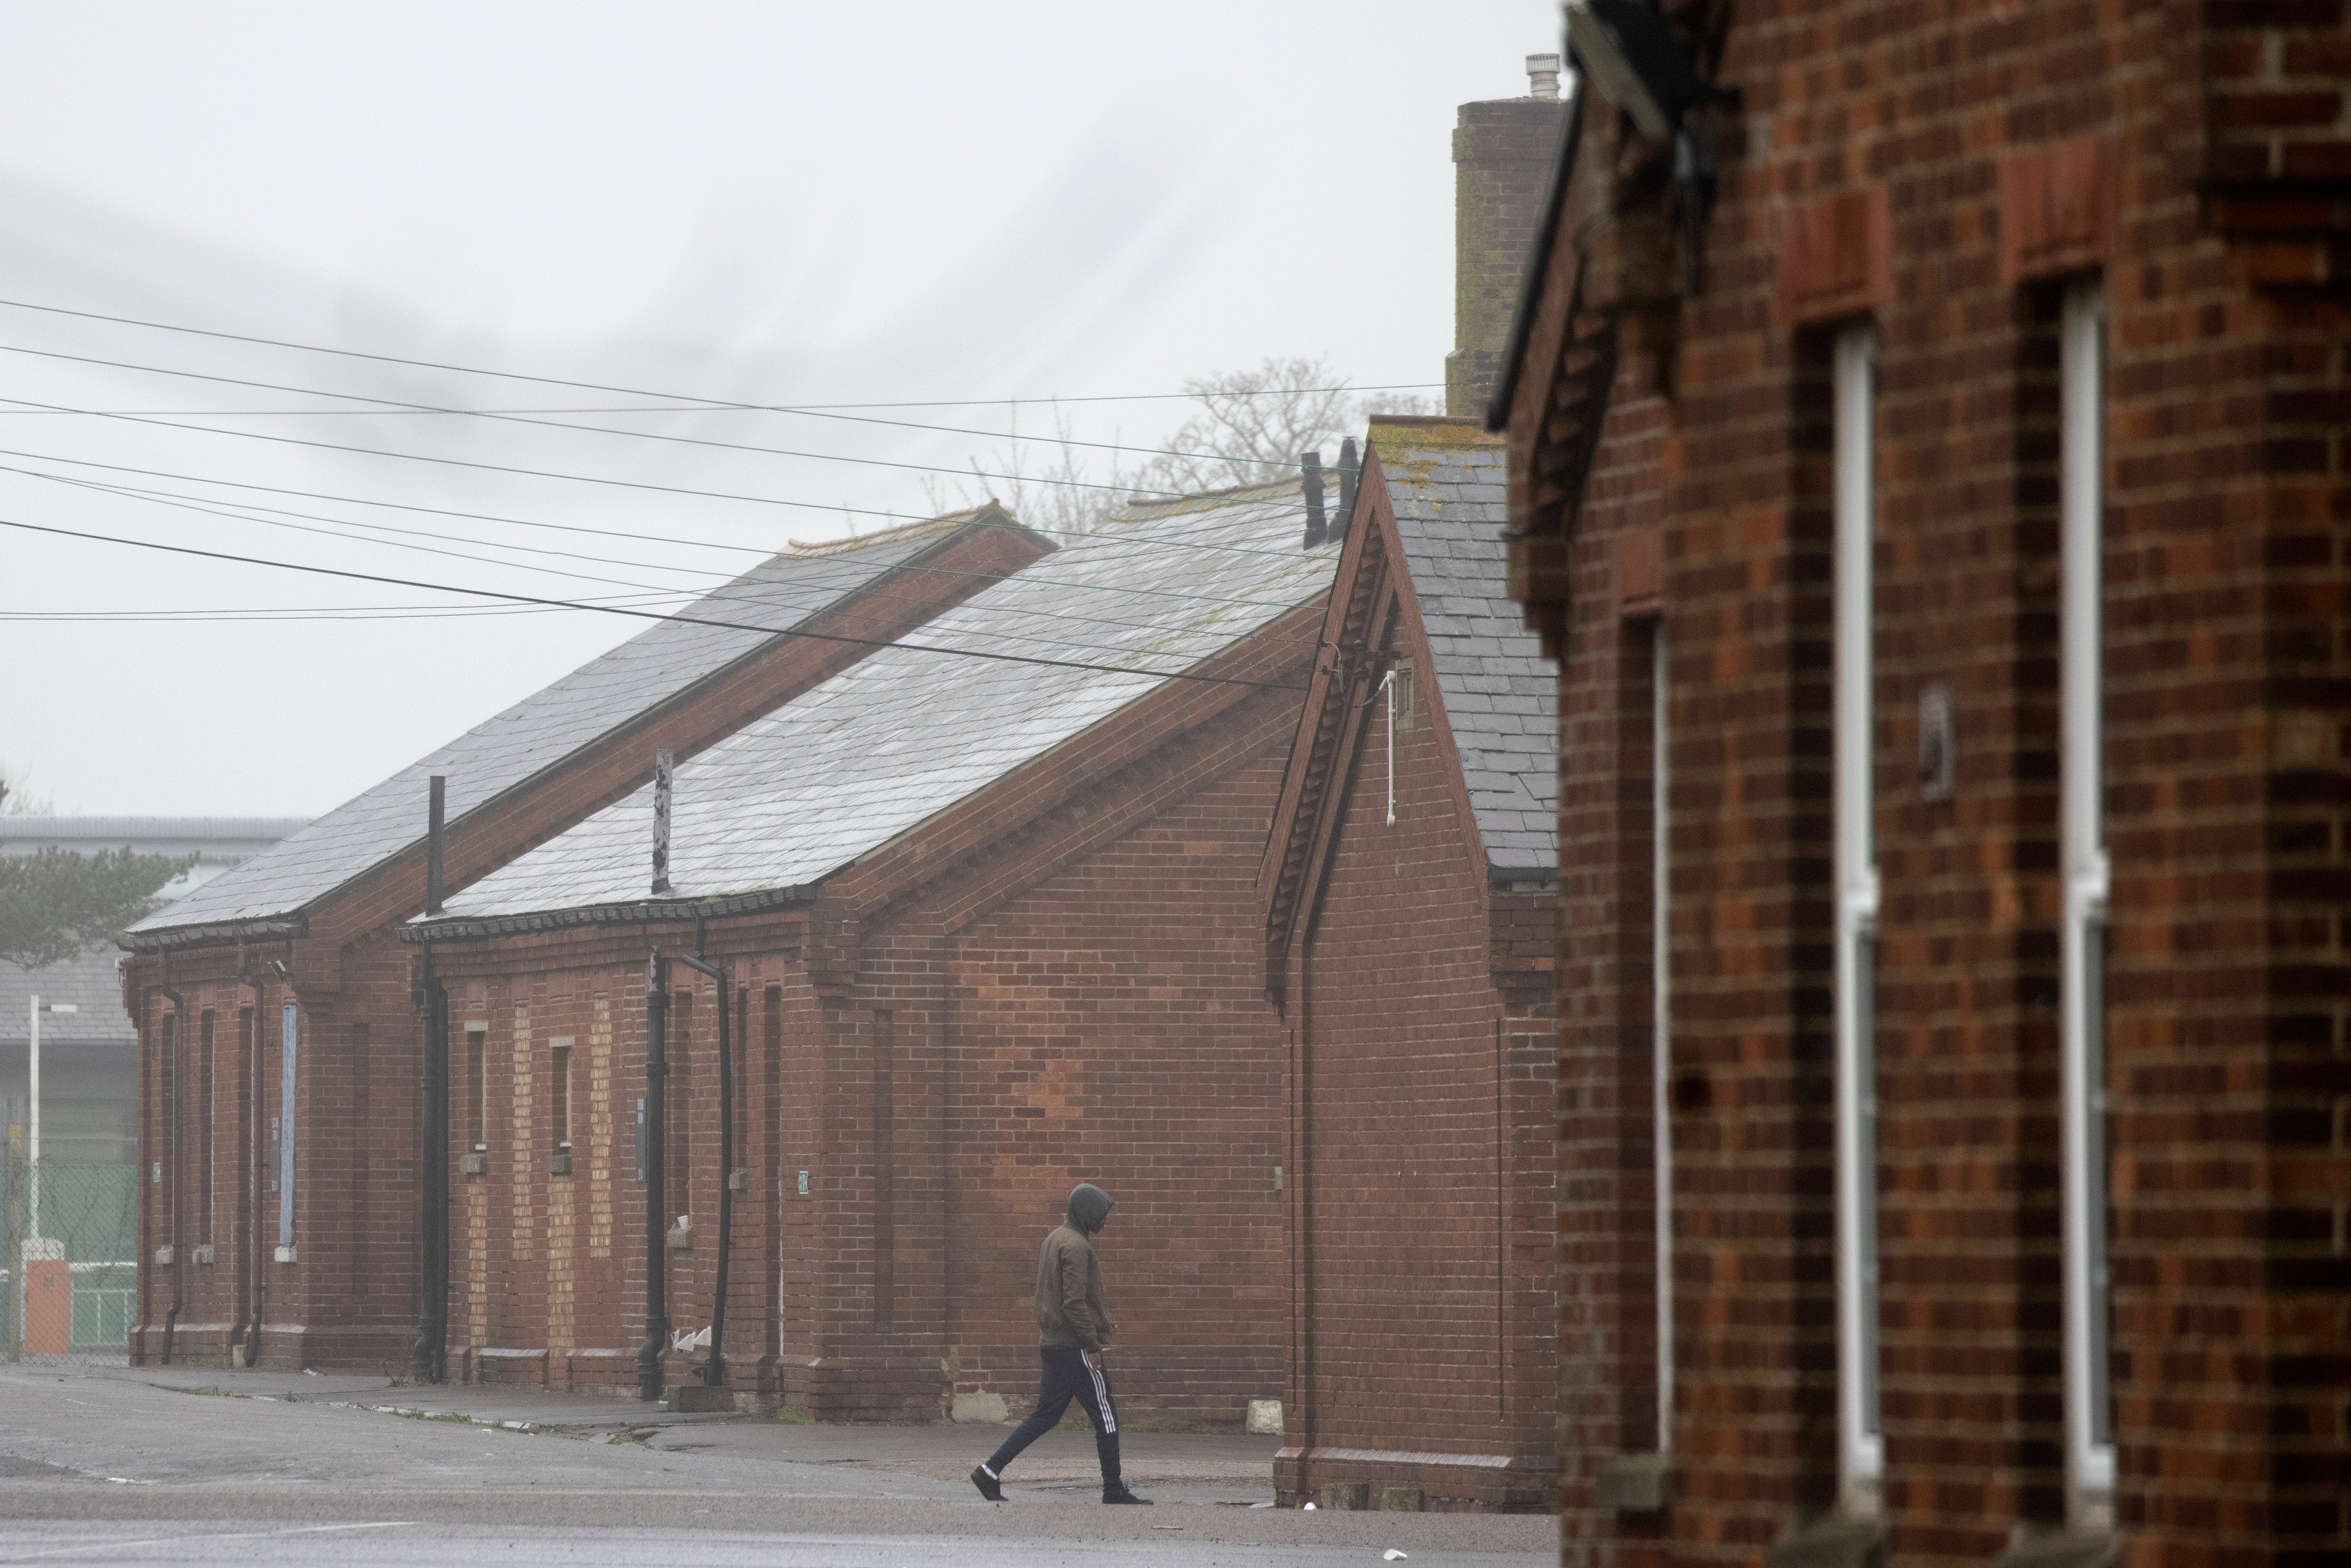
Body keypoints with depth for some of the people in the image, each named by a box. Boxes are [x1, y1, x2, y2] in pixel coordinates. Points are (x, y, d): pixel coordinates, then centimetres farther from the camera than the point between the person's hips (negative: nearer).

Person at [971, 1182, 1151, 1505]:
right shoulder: (1076, 1246, -15)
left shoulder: (1054, 1239, 16)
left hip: (1052, 1344, 9)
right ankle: (1114, 1490, 3)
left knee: (1046, 1415, 11)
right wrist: (1092, 1344, -18)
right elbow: (1075, 1302, -22)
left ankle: (990, 1470, 6)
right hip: (1075, 1346, -9)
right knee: (1106, 1416, -1)